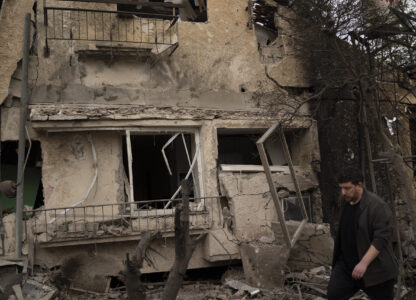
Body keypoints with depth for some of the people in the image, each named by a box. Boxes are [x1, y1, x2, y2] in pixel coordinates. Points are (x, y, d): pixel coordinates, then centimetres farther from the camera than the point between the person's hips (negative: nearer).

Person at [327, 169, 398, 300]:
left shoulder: (377, 206, -20)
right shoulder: (346, 202, 7)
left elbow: (381, 238, -25)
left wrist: (364, 263, -29)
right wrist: (340, 257, 22)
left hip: (374, 268, -6)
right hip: (346, 265, 7)